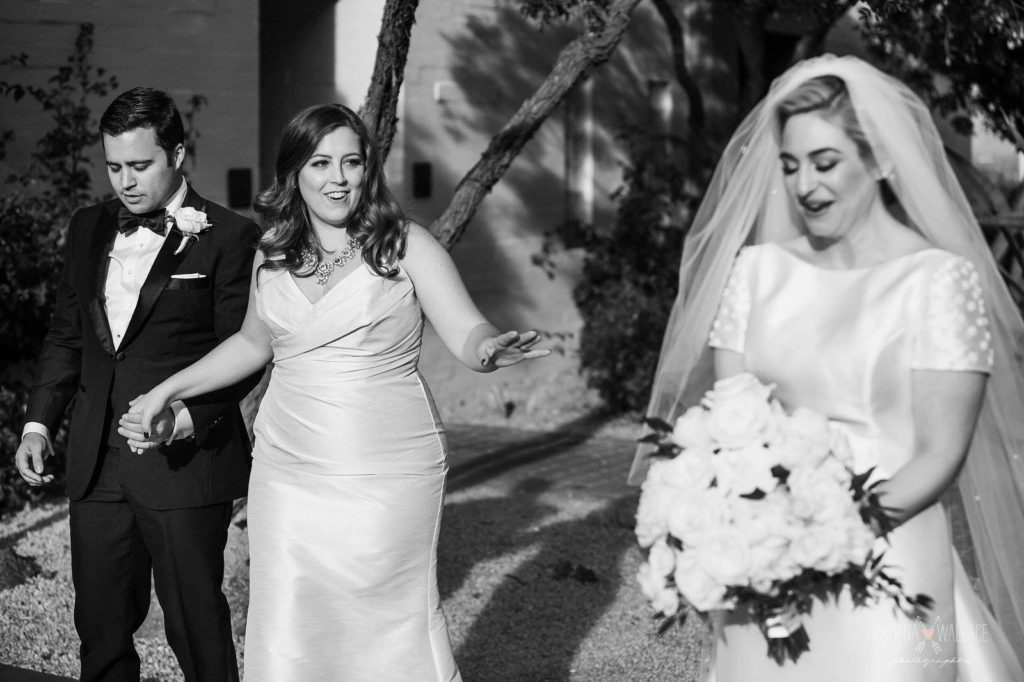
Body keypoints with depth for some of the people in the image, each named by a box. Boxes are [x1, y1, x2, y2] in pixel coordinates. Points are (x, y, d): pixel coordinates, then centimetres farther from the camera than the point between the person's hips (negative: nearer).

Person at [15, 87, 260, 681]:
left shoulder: (229, 237, -6)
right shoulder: (89, 229, 12)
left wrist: (184, 420, -22)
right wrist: (39, 423, 9)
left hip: (186, 464, -5)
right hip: (97, 467, 5)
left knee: (197, 628, 2)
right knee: (100, 629, 11)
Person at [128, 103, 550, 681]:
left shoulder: (406, 245, -4)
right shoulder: (272, 256, 7)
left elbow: (467, 332, -11)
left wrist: (490, 349, -34)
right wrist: (168, 390, 19)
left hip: (389, 481, -3)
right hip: (289, 476, 4)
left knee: (394, 628, 1)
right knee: (288, 635, 5)